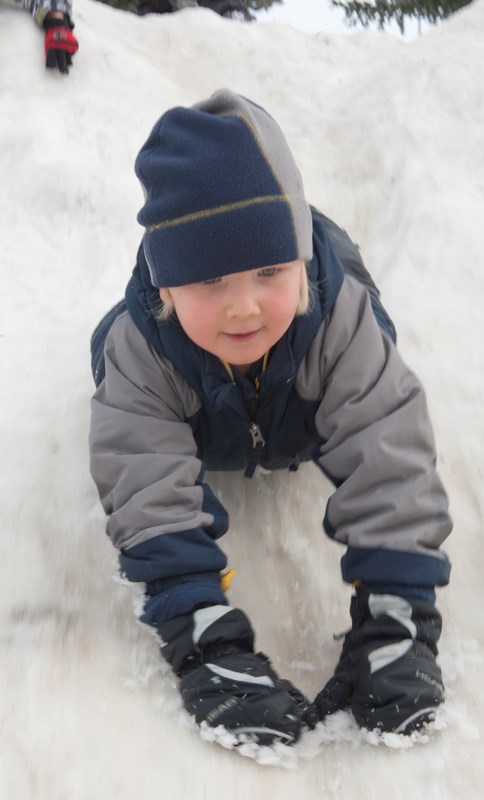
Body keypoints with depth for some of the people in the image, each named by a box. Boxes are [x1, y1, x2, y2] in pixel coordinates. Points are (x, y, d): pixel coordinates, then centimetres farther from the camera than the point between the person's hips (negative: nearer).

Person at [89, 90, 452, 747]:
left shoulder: (342, 321, -45)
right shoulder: (140, 348, -44)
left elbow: (387, 462, -46)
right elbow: (149, 495, -47)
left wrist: (395, 620, -50)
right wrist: (205, 638, -55)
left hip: (299, 437, 0)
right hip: (201, 442, 1)